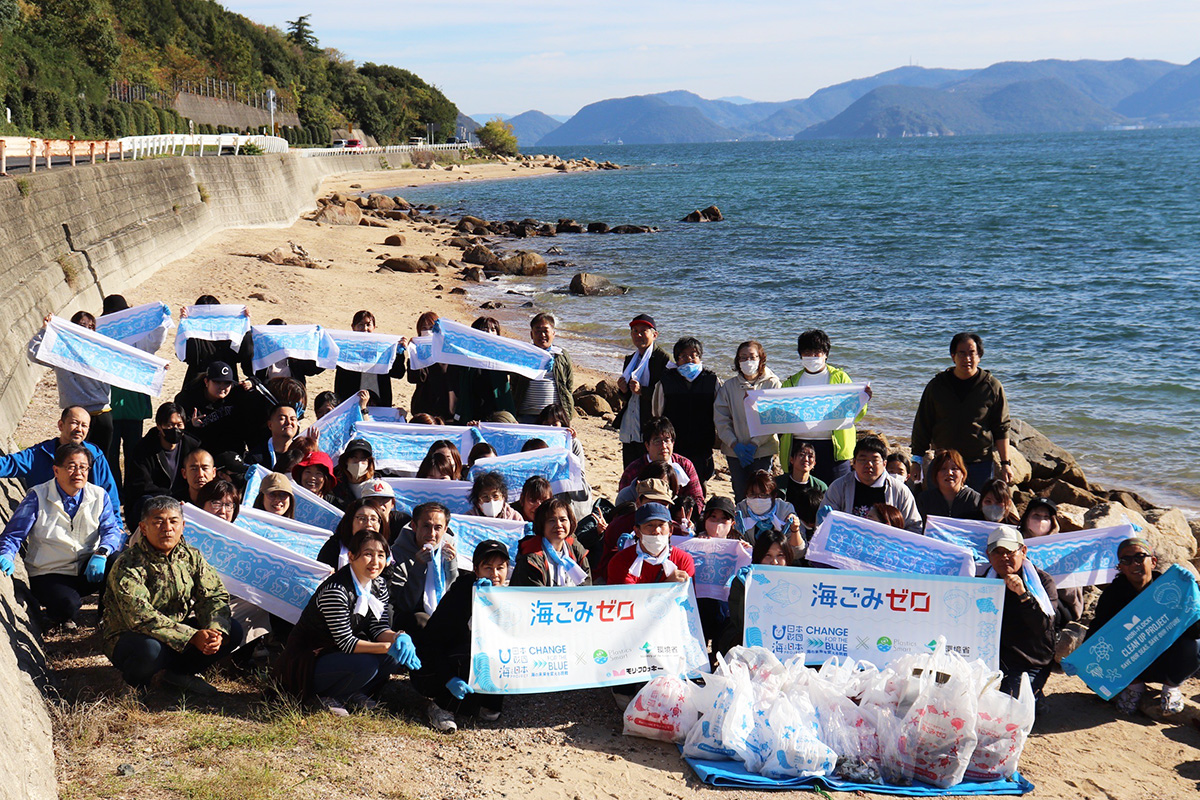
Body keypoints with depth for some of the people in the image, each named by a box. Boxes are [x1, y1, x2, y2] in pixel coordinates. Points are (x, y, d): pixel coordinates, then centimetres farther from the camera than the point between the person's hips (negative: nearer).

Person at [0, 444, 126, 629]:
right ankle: (58, 614, 7)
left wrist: (101, 554, -30)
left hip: (88, 571, 3)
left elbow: (112, 529, -8)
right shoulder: (37, 497, -3)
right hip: (49, 575, -2)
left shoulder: (99, 496, 3)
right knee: (67, 604, -34)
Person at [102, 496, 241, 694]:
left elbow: (215, 595, -3)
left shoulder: (191, 556, 0)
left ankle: (179, 672, 6)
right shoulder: (127, 566, -20)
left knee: (233, 630, -11)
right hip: (128, 637, -6)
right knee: (149, 649, -40)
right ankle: (133, 682, -5)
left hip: (179, 630, 6)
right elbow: (141, 618, -30)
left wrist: (216, 631, -26)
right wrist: (192, 637, -37)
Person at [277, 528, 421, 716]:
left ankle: (352, 694, 3)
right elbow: (346, 643, -26)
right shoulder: (335, 590, -26)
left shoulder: (379, 584, -1)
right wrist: (388, 647, -32)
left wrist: (399, 637, -24)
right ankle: (325, 696, -7)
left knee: (396, 654, -13)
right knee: (366, 664, -32)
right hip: (306, 662, -8)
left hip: (339, 654, 8)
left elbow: (379, 628, -2)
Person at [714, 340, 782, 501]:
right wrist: (735, 444, -11)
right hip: (735, 451, 2)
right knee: (740, 496, 2)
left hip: (763, 450, -2)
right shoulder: (729, 386, 6)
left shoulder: (772, 384, 0)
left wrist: (755, 443, -14)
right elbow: (720, 419, 2)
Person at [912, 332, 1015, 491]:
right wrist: (917, 460, 6)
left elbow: (1001, 429, 5)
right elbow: (922, 427, 9)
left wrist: (1005, 463, 2)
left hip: (980, 464, -1)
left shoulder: (992, 387, 0)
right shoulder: (937, 386, 4)